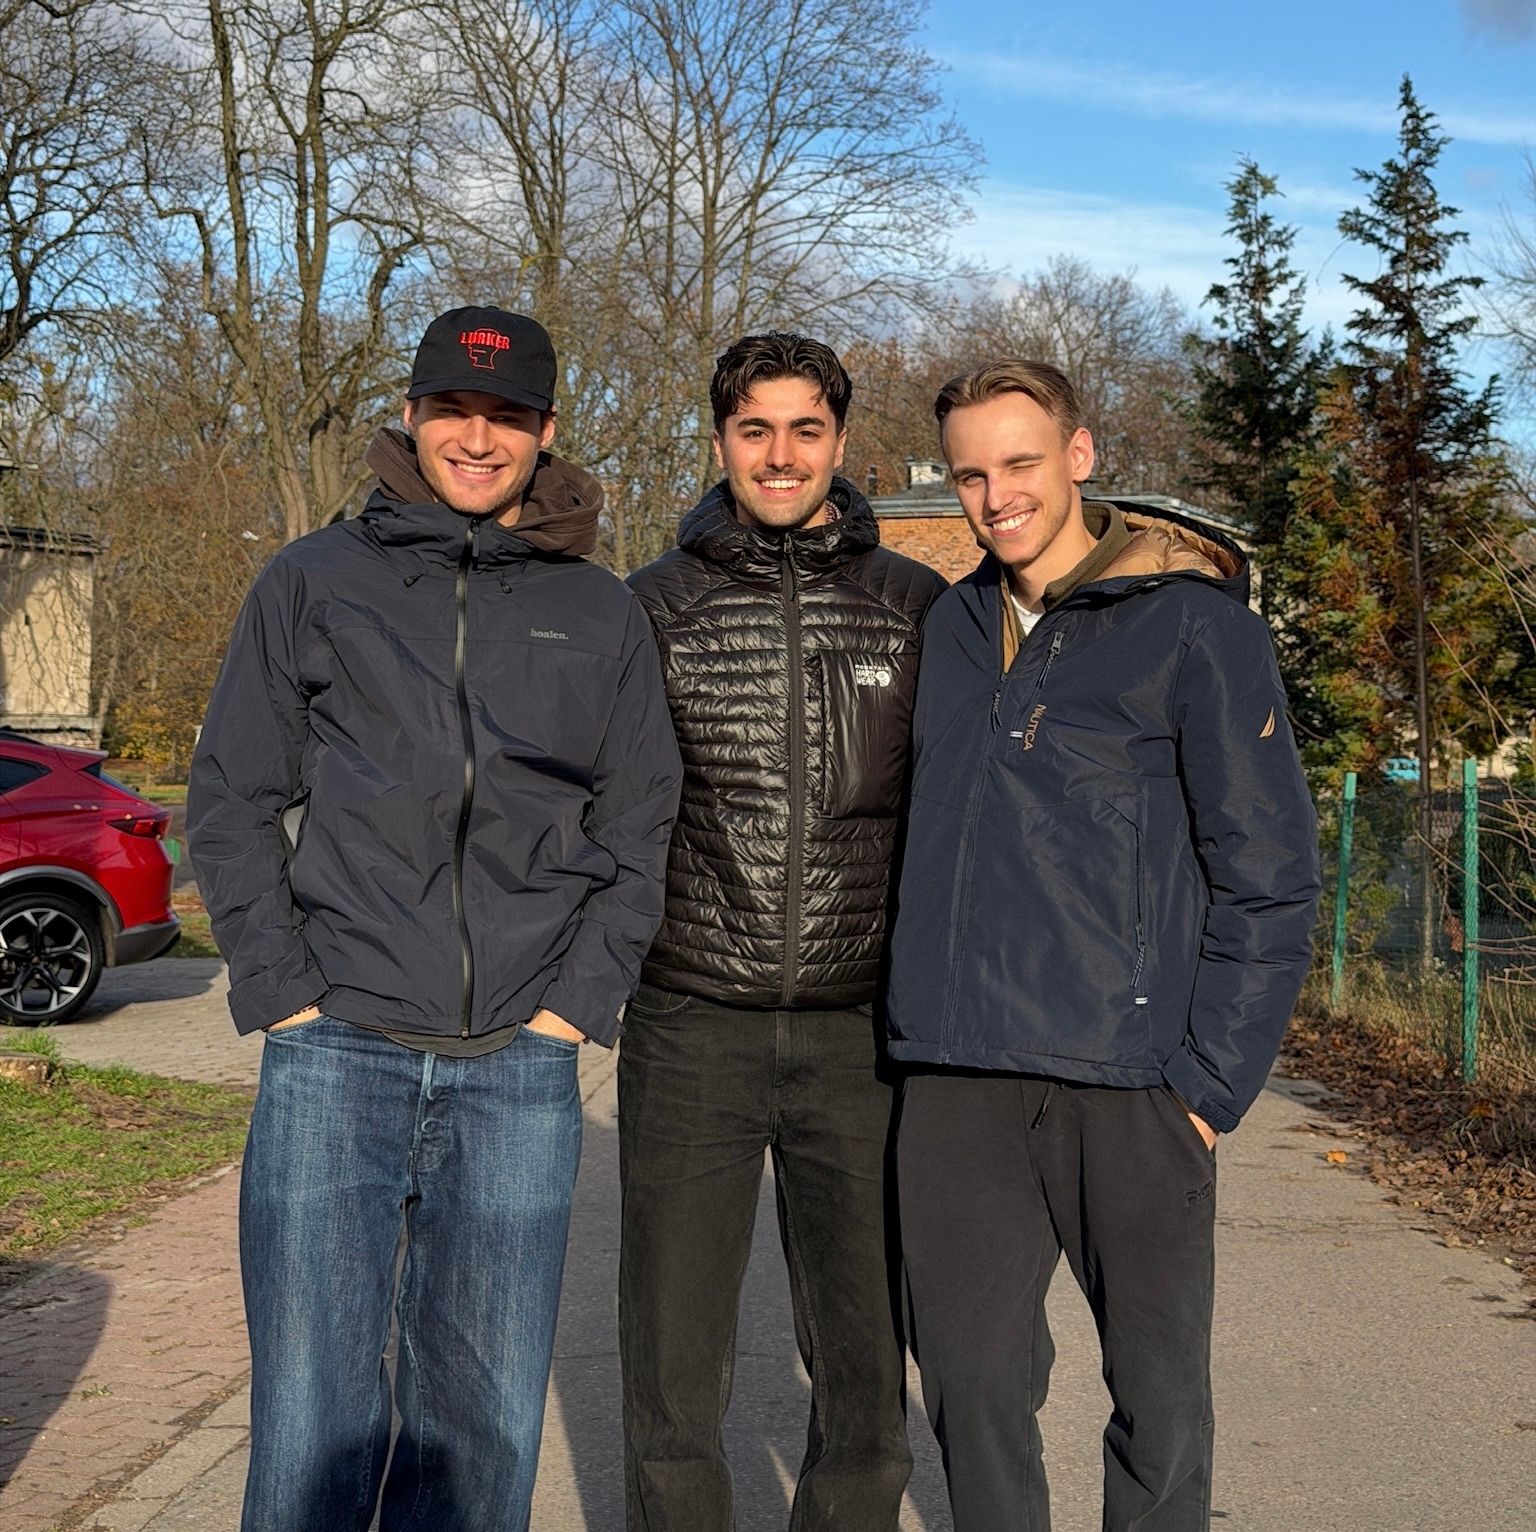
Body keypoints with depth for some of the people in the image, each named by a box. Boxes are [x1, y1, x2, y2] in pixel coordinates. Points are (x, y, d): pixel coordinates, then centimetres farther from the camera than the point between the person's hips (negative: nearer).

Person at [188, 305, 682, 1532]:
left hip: (521, 1072, 1)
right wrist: (281, 992, -3)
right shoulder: (315, 583, 7)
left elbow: (638, 830, 11)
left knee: (484, 1411, 7)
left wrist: (577, 1003, 0)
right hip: (336, 1059, -1)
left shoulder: (601, 616, 10)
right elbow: (233, 801, 7)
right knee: (313, 1413, -1)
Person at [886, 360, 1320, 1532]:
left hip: (1129, 1084, -4)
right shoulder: (952, 627, 11)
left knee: (1161, 1399, 7)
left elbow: (1270, 876, -6)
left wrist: (1210, 1083, -9)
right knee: (973, 1380, 9)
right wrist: (931, 1008, 12)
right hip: (957, 1085, 4)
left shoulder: (1194, 623, -5)